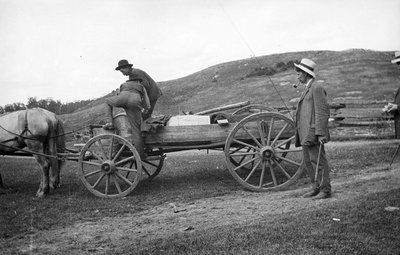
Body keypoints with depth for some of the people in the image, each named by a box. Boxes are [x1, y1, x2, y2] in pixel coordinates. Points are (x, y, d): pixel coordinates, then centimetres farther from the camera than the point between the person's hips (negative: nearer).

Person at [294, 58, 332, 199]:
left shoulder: (317, 88, -8)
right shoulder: (307, 89, 21)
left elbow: (323, 111, -15)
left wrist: (321, 133, -20)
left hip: (314, 133, -9)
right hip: (306, 134, 10)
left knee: (318, 161, -5)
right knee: (308, 162, 11)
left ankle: (325, 190, 1)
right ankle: (316, 188, 19)